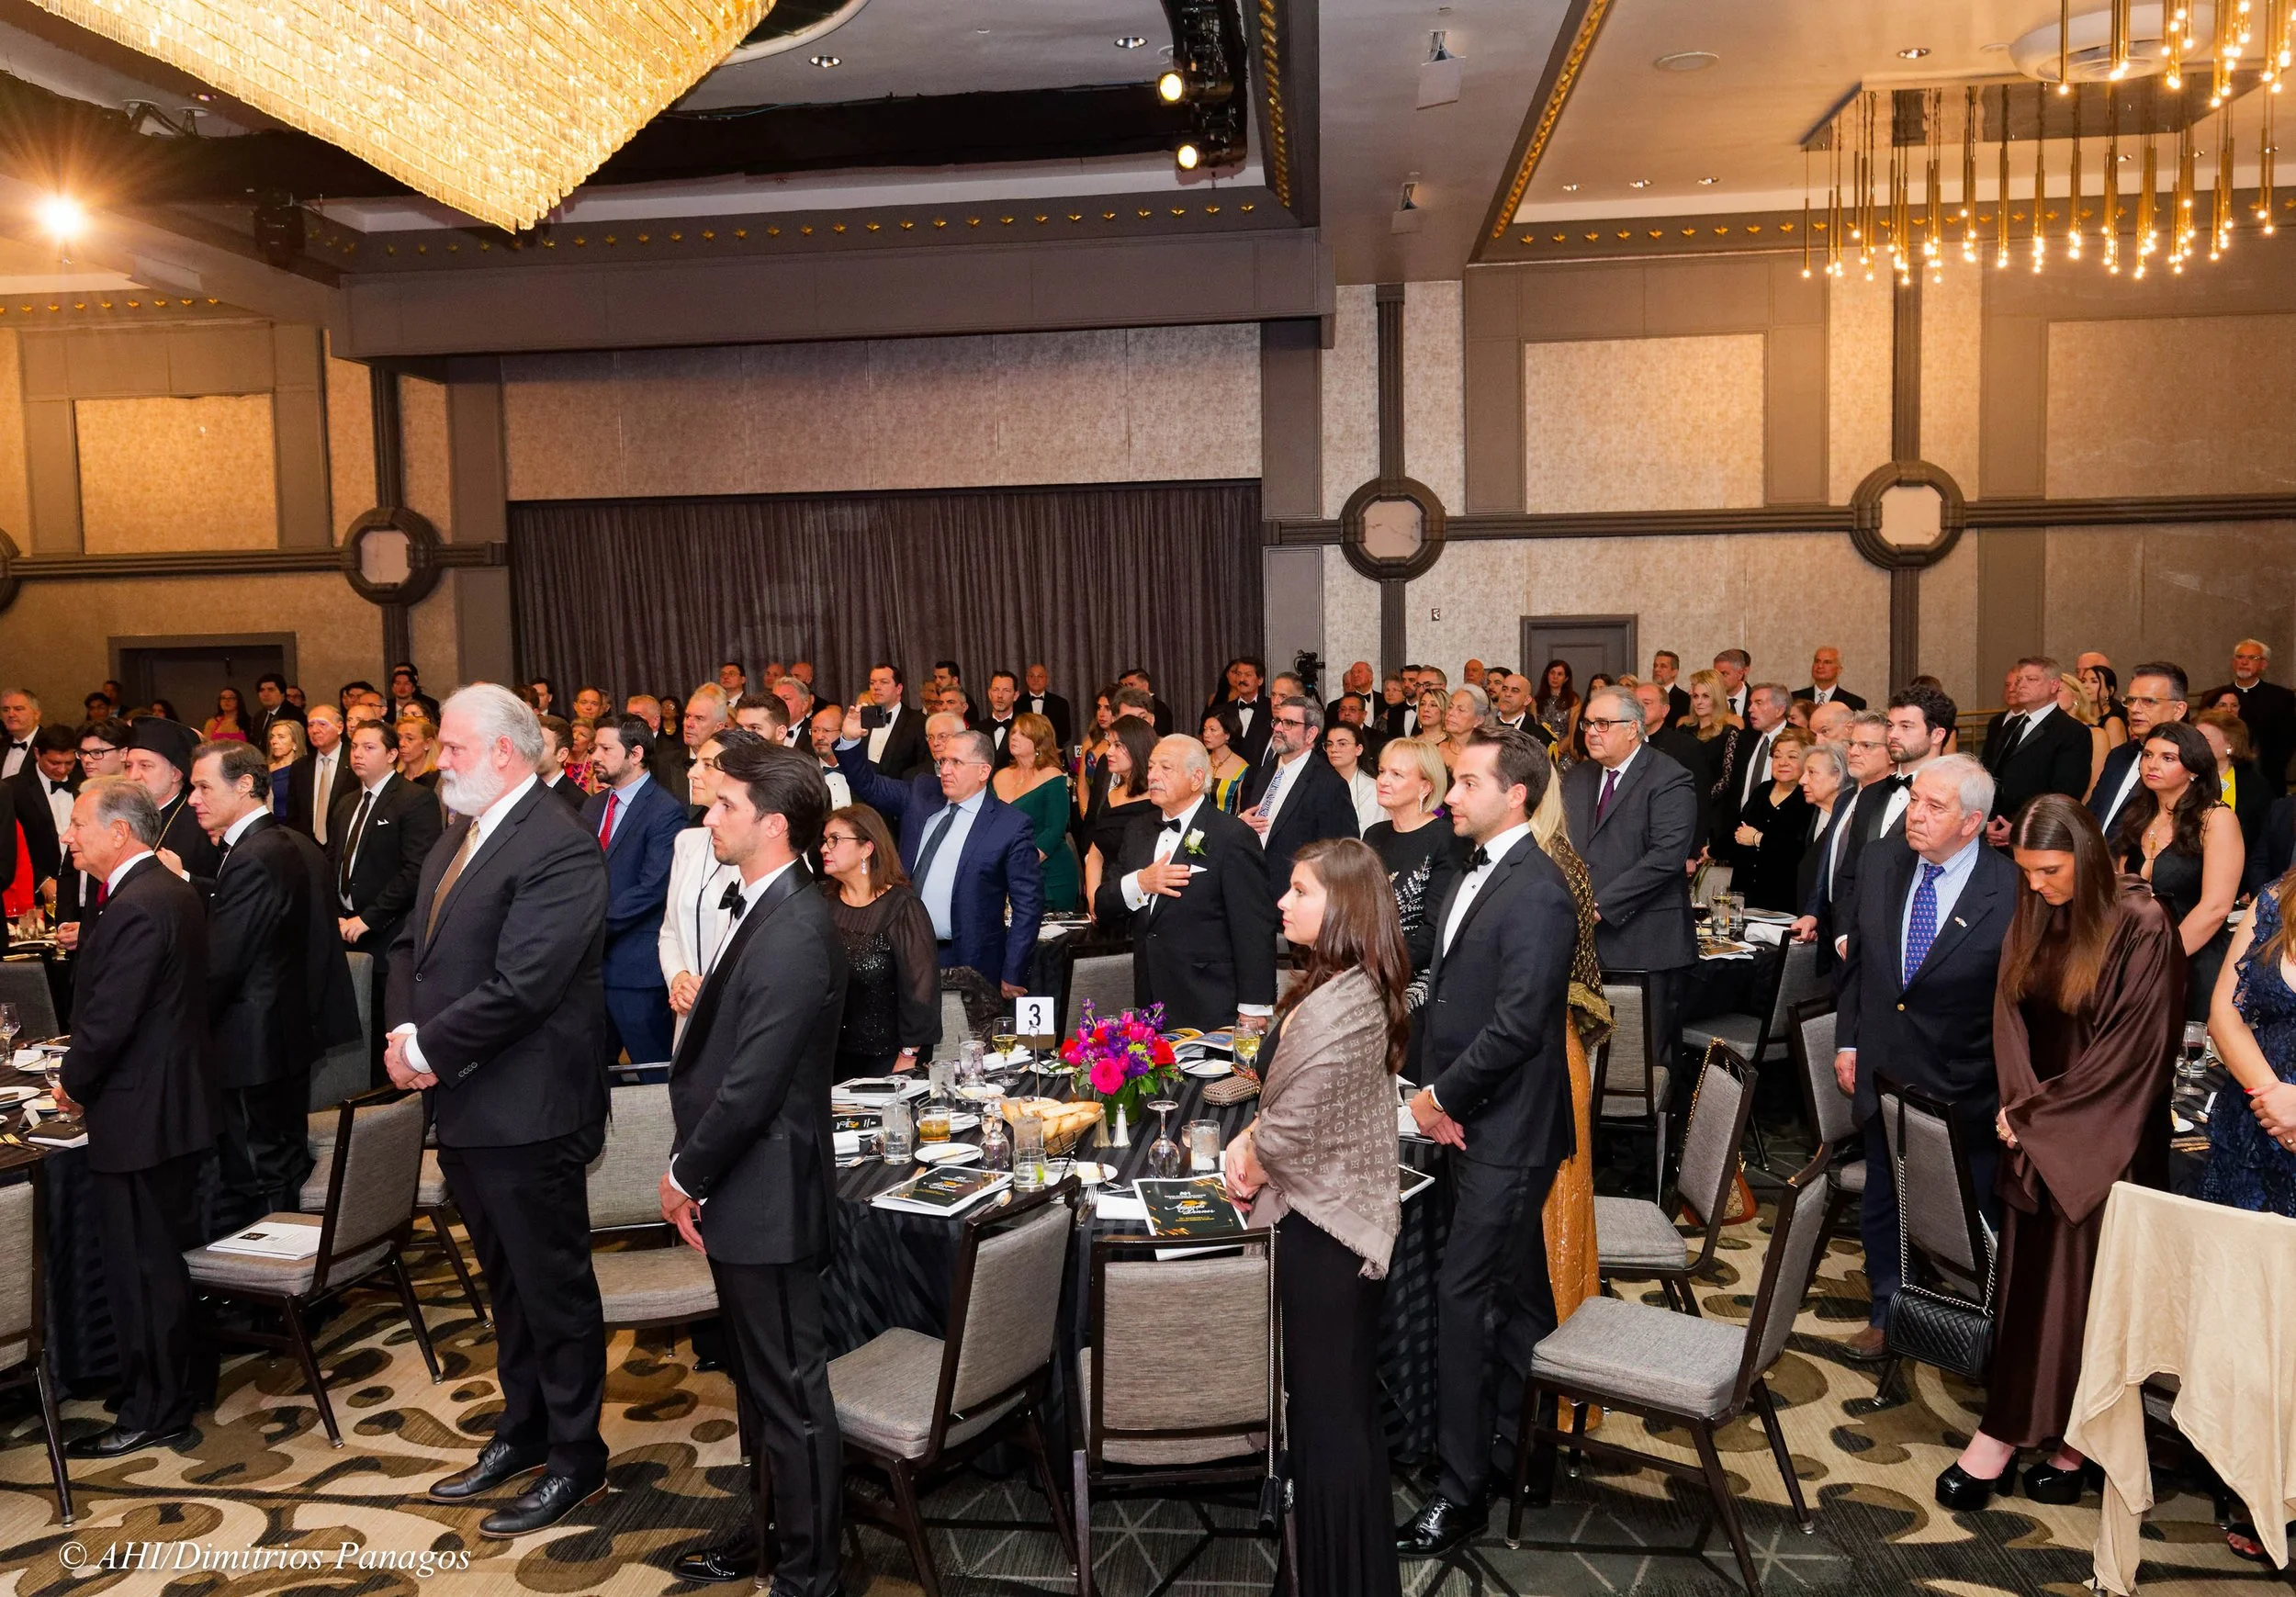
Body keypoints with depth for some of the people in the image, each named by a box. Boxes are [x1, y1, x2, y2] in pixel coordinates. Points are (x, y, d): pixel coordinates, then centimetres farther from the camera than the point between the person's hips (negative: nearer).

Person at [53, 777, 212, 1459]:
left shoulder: (136, 907, -22)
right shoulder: (172, 891, 10)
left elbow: (110, 1020, -23)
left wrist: (74, 1084, -6)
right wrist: (84, 1074, 10)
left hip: (137, 1115, -10)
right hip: (173, 1102, 10)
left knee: (139, 1267, 1)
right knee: (168, 1257, 19)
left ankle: (152, 1413, 12)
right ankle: (173, 1387, 32)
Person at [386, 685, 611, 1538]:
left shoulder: (559, 850, -20)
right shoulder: (456, 838, 12)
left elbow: (519, 986, -26)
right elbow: (411, 946, 13)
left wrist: (429, 1049, -16)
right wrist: (402, 1035, -4)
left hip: (526, 1112, -9)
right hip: (463, 1107, 9)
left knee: (553, 1285, 5)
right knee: (506, 1278, 22)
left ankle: (575, 1457, 21)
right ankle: (523, 1429, 39)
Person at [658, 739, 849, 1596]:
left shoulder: (793, 934, -23)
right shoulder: (768, 913, 9)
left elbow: (751, 1086, -24)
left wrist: (687, 1177, -10)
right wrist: (692, 1174, 6)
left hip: (766, 1198, -10)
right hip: (742, 1193, 10)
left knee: (791, 1396, 5)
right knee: (759, 1382, 23)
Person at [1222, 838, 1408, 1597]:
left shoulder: (1339, 1004, -26)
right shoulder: (1345, 986, 6)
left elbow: (1289, 1128, -24)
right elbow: (1289, 1098, 14)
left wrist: (1249, 1158, -3)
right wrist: (1248, 1142, -3)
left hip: (1324, 1224, -10)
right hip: (1335, 1213, 10)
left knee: (1328, 1411, 4)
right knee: (1342, 1403, 21)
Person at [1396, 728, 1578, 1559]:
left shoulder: (1537, 892, -19)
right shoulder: (1476, 873, 9)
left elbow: (1517, 1023, -23)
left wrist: (1444, 1097, -13)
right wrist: (1431, 1088, 1)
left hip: (1507, 1127, -9)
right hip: (1471, 1118, 9)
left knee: (1462, 1291, -6)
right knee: (1515, 1285, 21)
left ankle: (1461, 1488, 4)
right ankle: (1528, 1431, 37)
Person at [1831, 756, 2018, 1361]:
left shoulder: (2014, 892, -19)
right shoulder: (1881, 862, -3)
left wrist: (2006, 1092, -11)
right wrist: (1848, 1040, 7)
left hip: (1965, 1094, -5)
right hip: (1886, 1077, 5)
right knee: (1882, 1208, 20)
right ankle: (1889, 1315, 41)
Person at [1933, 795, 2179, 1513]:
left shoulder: (2142, 928, -14)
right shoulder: (2030, 921, 5)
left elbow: (2132, 1047, -15)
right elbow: (2010, 1016, 6)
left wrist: (2040, 1113, -11)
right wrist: (2021, 1106, -8)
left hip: (2103, 1141, -5)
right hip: (2033, 1131, 5)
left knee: (2082, 1285, 2)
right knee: (2024, 1279, 8)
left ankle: (2075, 1440, 15)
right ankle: (2008, 1428, 15)